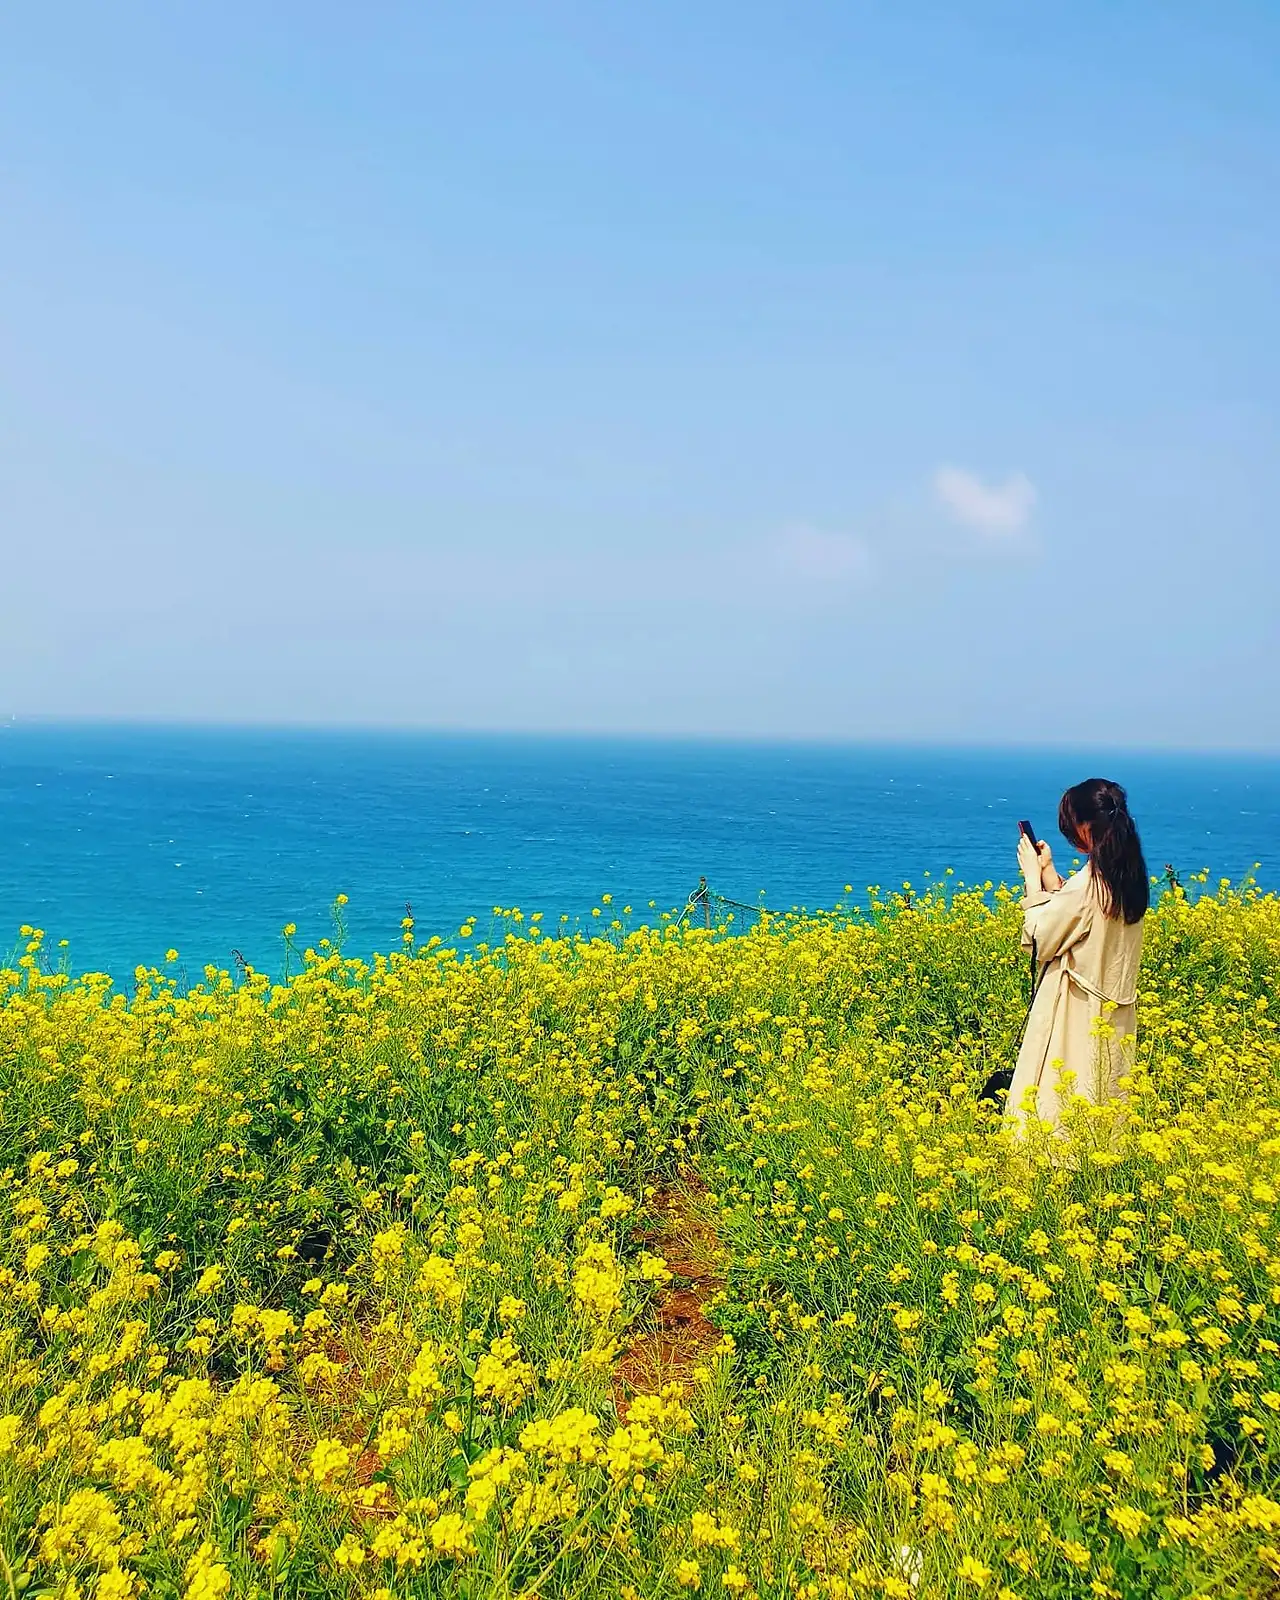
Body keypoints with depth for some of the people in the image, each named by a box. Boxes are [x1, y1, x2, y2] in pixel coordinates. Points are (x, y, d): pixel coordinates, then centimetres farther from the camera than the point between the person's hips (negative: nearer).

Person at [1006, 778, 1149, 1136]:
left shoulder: (1089, 881, -23)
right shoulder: (1128, 874, 3)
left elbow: (1042, 938, -16)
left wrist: (1032, 877, -8)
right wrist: (1048, 871, 11)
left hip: (1078, 1014, -9)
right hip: (1114, 1011, 9)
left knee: (1063, 1099, 0)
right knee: (1103, 1097, 16)